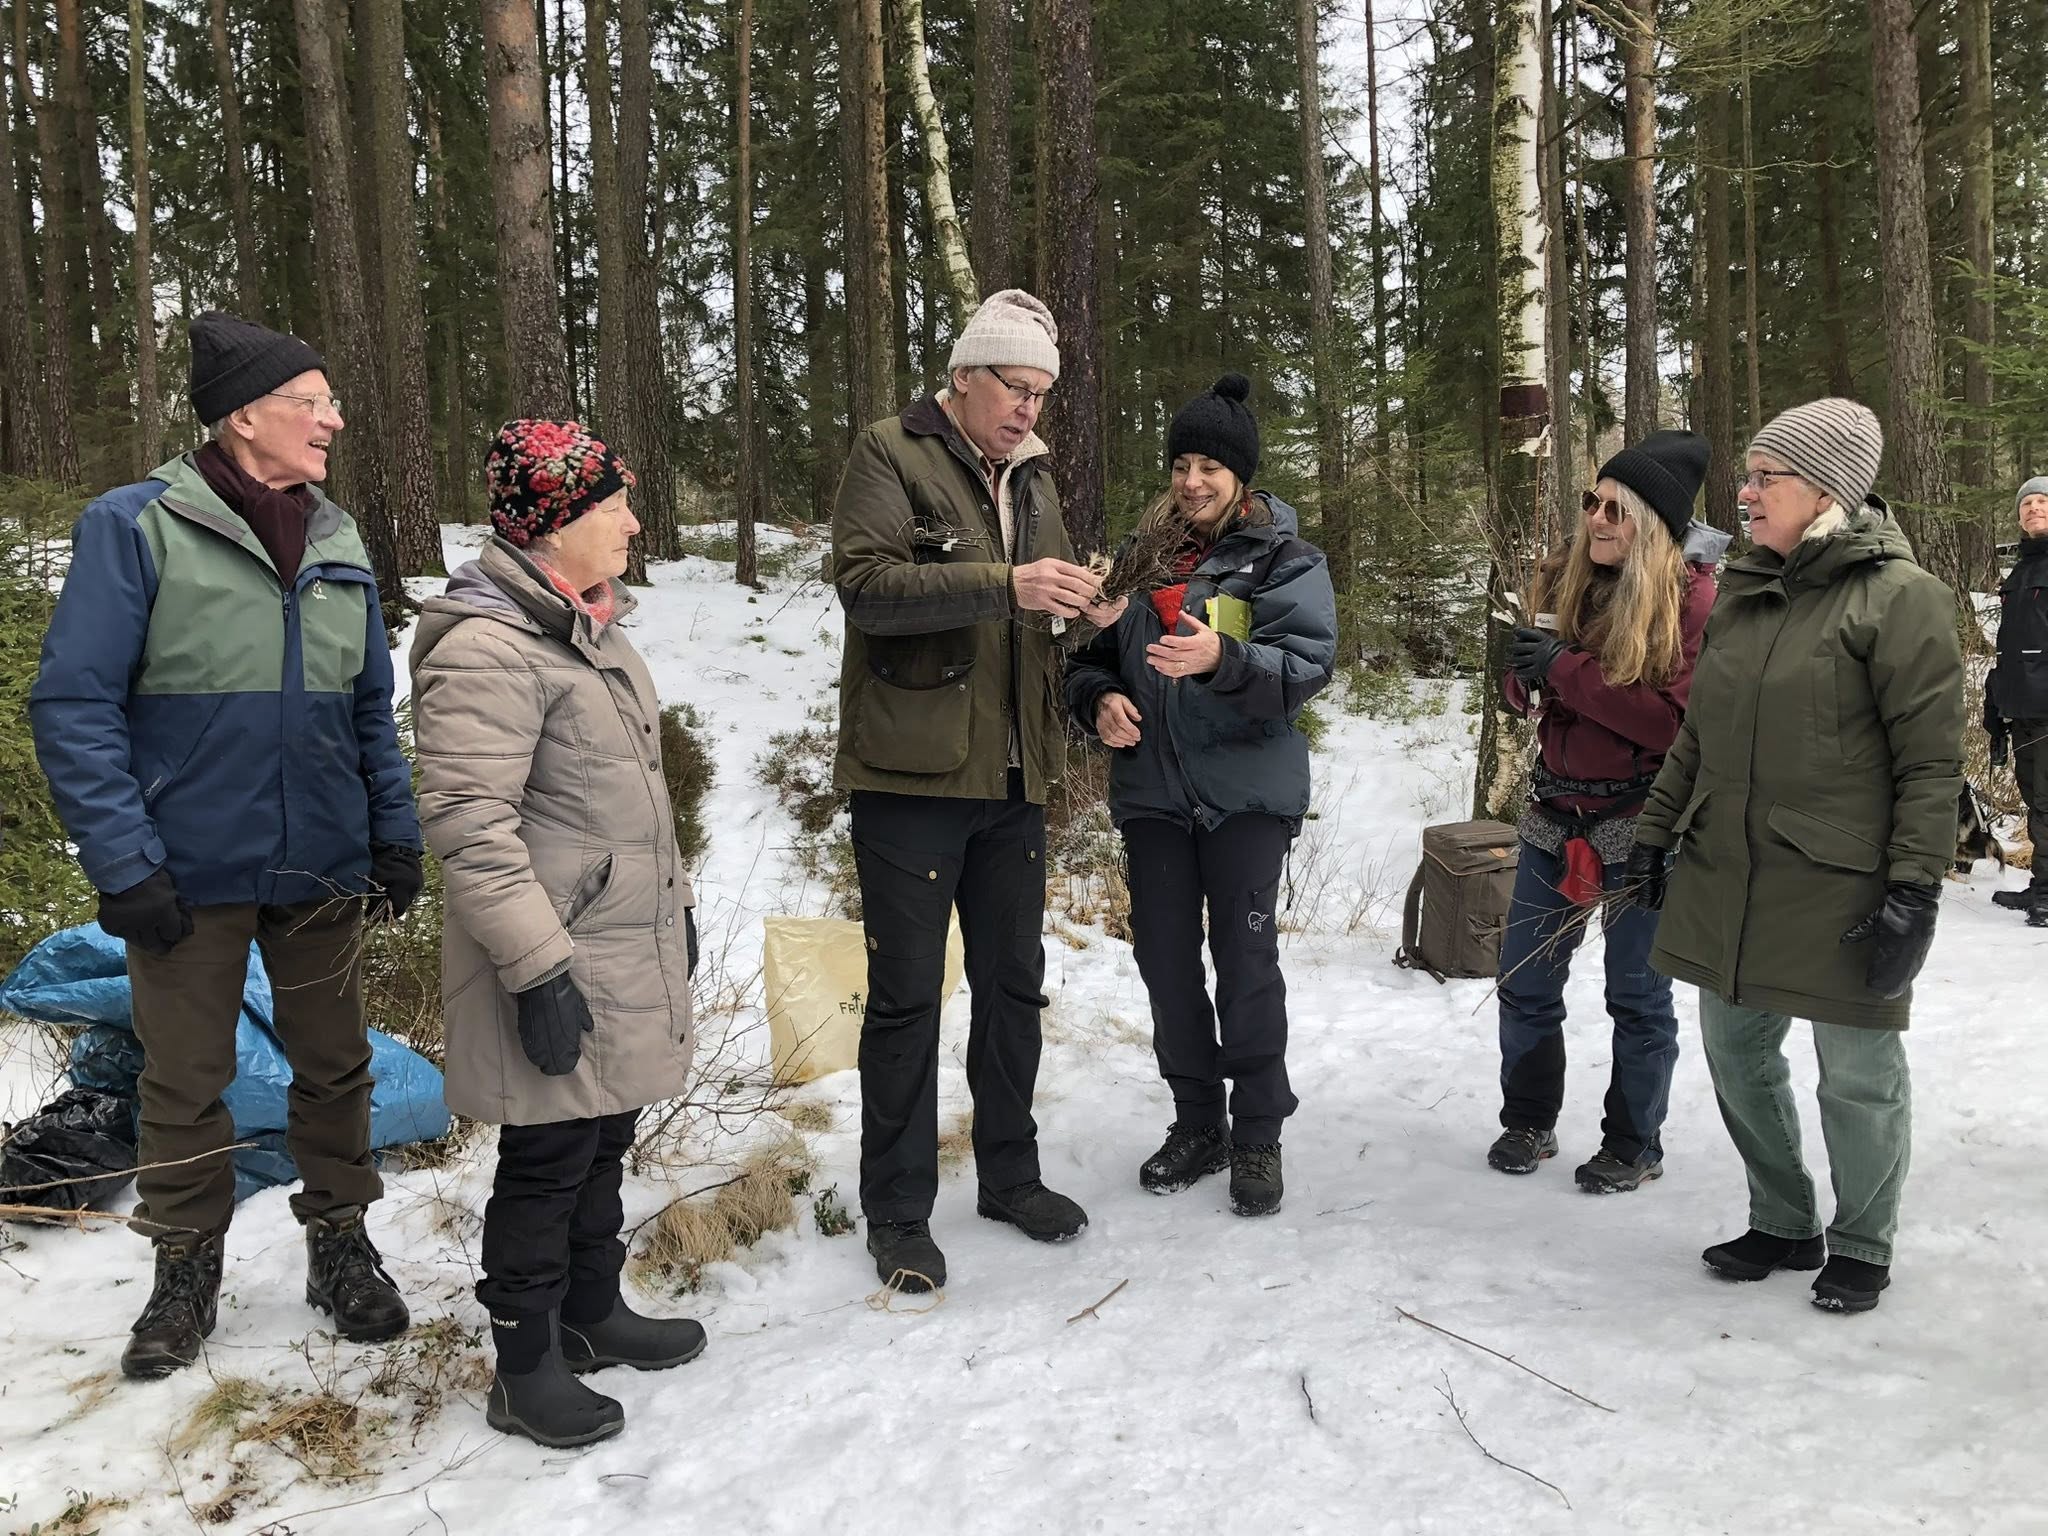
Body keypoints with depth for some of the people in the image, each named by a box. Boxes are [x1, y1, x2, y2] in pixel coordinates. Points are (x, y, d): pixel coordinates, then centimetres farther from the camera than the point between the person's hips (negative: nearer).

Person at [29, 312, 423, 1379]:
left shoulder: (340, 542, 7)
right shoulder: (136, 527, -9)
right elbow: (74, 703, -10)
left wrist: (397, 838, 5)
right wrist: (123, 864, -15)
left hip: (323, 870, 4)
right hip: (191, 873, -4)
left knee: (334, 1067, 13)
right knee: (185, 1084, 12)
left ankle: (340, 1243, 32)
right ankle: (186, 1273, 31)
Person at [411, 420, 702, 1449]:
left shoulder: (587, 626, 13)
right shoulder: (486, 649, -19)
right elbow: (468, 825, -23)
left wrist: (675, 903, 22)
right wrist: (538, 968, -24)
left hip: (628, 953, 9)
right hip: (559, 974, -9)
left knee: (605, 1143, 20)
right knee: (548, 1164, 4)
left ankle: (592, 1312, 37)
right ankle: (525, 1368, 21)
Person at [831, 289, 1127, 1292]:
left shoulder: (1032, 476, 16)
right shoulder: (891, 456, -6)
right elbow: (864, 581, -20)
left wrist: (1079, 608, 1)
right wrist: (1004, 583, -29)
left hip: (1012, 775, 7)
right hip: (911, 771, -7)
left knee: (1013, 982, 16)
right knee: (906, 994, 1)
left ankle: (1009, 1173, 33)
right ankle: (897, 1211, 15)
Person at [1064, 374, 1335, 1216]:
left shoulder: (1284, 559, -2)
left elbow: (1307, 665, -14)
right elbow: (1093, 656, 17)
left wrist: (1221, 657, -31)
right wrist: (1099, 700, -6)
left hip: (1245, 790, -4)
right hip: (1152, 789, 5)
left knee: (1246, 961, -2)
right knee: (1165, 959, 9)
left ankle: (1258, 1133, 14)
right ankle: (1196, 1122, 25)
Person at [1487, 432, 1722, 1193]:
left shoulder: (1696, 597, -12)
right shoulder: (1567, 582, 4)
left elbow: (1680, 721, -21)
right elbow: (1529, 695, 10)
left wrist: (1569, 670, -23)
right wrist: (1527, 673, -14)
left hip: (1641, 826, -5)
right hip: (1555, 816, 5)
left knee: (1638, 996, 10)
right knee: (1524, 983, 12)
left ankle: (1634, 1145, 27)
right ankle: (1527, 1122, 31)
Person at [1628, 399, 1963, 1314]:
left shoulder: (1898, 596, -10)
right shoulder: (1743, 591, 11)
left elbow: (1932, 763, -12)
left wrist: (1916, 892, -16)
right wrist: (1655, 833, 15)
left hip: (1838, 889, -6)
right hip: (1725, 879, 7)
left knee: (1857, 1073, 7)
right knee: (1737, 1054, 14)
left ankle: (1862, 1245, 28)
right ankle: (1783, 1224, 33)